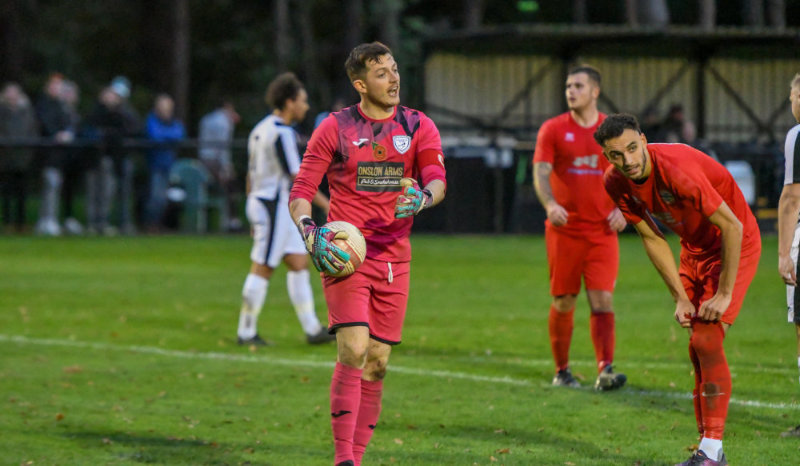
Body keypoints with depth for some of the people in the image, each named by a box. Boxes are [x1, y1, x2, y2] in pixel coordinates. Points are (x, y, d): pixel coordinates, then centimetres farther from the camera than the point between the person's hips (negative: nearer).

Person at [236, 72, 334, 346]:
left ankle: (312, 329, 10)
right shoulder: (281, 133, -17)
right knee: (263, 269, -5)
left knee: (299, 263, 10)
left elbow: (251, 174, 19)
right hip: (275, 207, -10)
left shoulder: (261, 129, 14)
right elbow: (297, 177, -18)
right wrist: (327, 205, -13)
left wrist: (254, 217, 24)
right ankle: (246, 332, 0)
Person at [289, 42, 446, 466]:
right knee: (353, 349, -18)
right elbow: (301, 191, 2)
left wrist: (422, 198, -30)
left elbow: (436, 179, -6)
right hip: (346, 252, -3)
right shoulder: (335, 128, 2)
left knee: (377, 361, 5)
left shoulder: (418, 127, 8)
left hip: (393, 256, 4)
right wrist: (309, 232, -18)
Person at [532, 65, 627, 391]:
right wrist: (550, 204, -25)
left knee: (602, 300, -11)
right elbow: (541, 173, -6)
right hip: (564, 229, 0)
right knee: (563, 303, 5)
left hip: (602, 230, 0)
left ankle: (605, 370, -19)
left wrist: (622, 208, -5)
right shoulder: (553, 129, 2)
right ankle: (562, 371, 18)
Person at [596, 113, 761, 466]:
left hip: (735, 247, -8)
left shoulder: (677, 169, -33)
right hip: (694, 248, 8)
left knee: (706, 341, -18)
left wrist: (724, 295, -22)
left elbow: (732, 227, -27)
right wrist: (680, 298, -4)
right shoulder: (616, 183, -10)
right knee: (698, 349, 8)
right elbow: (653, 239, 2)